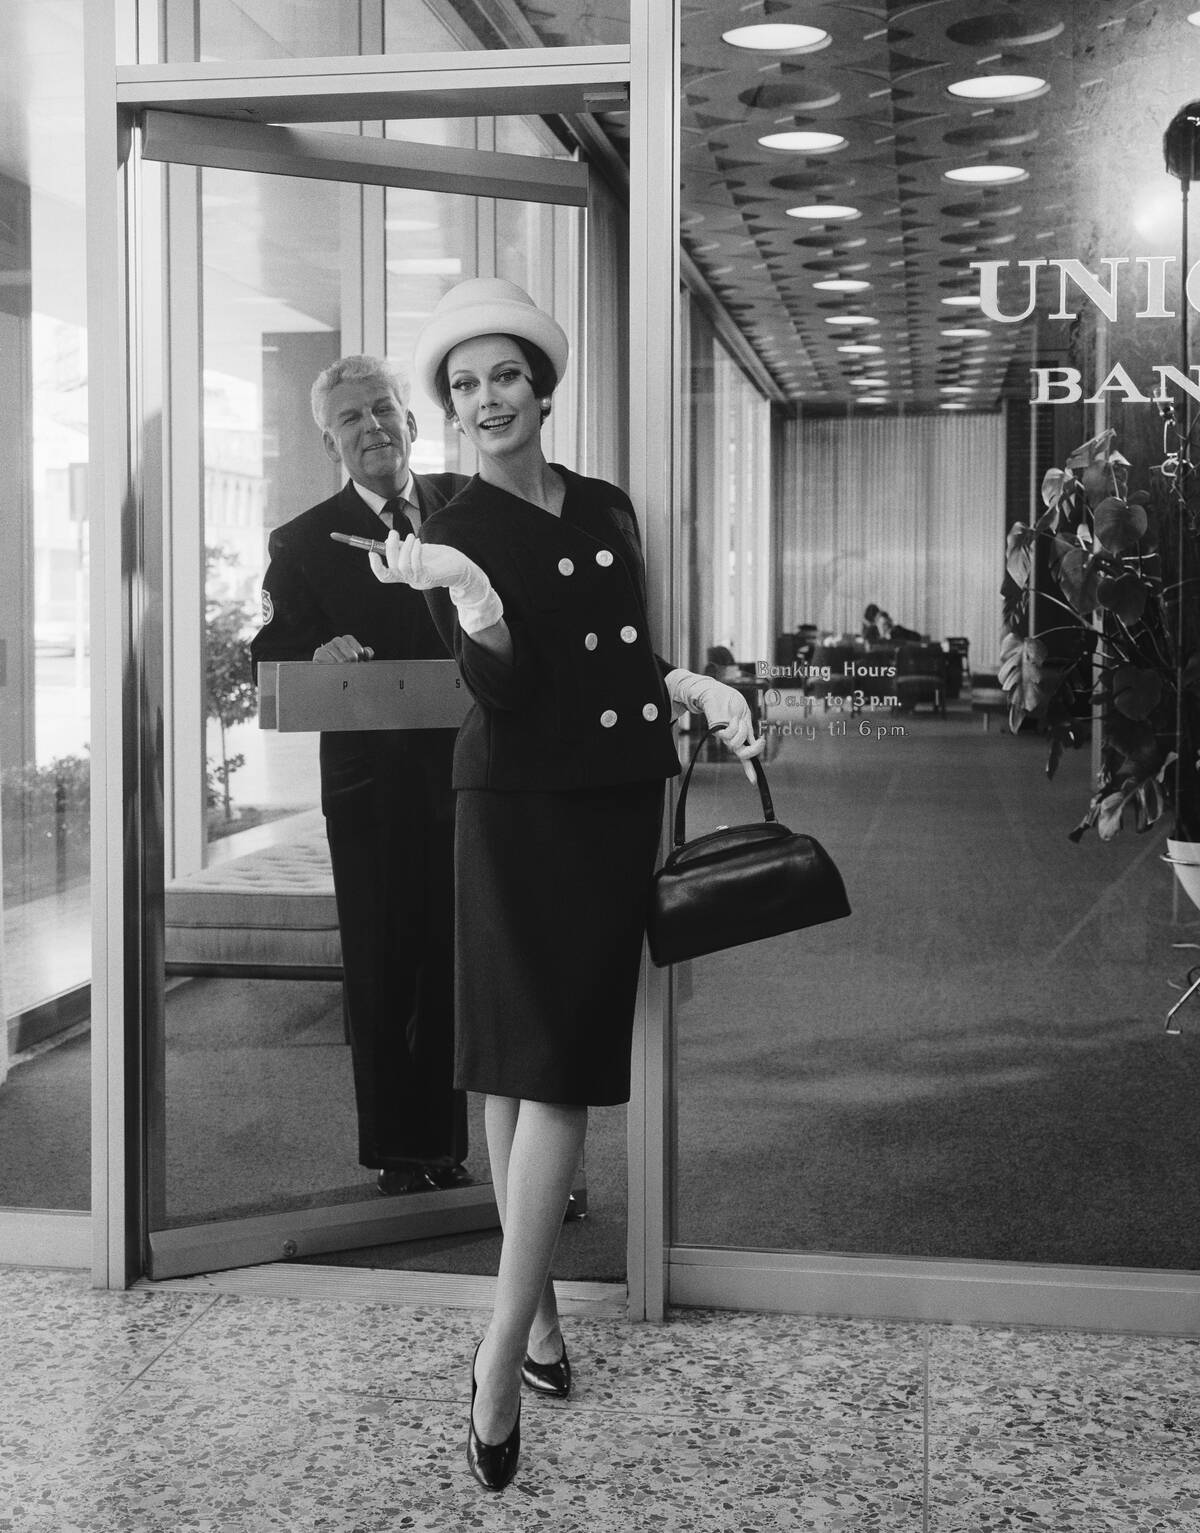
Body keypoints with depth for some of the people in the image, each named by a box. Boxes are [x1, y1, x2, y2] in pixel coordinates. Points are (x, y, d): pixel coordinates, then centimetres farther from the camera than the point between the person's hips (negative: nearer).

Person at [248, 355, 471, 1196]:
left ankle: (447, 1150, 21)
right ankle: (397, 1157, 16)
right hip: (372, 786, -2)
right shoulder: (304, 541, 3)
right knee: (382, 972, 4)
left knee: (456, 967, 9)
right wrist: (317, 654, -26)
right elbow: (272, 657, -5)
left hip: (466, 774, 2)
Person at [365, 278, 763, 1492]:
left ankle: (505, 1345, 7)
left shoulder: (607, 509, 12)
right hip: (521, 811, -4)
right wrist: (472, 601, -33)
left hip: (616, 807, 4)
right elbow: (501, 692, -16)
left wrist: (696, 686, 3)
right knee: (528, 1063, -3)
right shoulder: (455, 530, -3)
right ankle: (530, 1313, 9)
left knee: (561, 1066, 2)